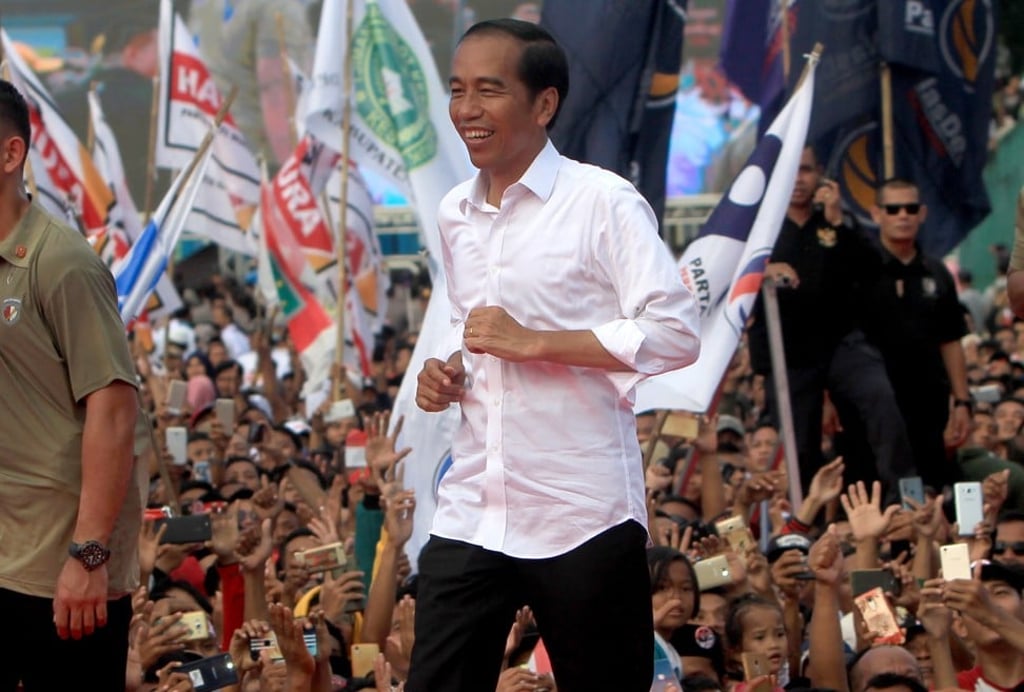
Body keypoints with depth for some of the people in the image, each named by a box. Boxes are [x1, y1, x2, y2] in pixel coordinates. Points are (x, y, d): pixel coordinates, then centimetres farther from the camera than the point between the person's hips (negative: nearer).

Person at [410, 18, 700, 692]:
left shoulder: (603, 202, -7)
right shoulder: (456, 213, 14)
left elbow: (677, 334, -15)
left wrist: (533, 342, -18)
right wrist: (448, 371, 6)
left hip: (582, 516, -6)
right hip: (470, 512, 6)